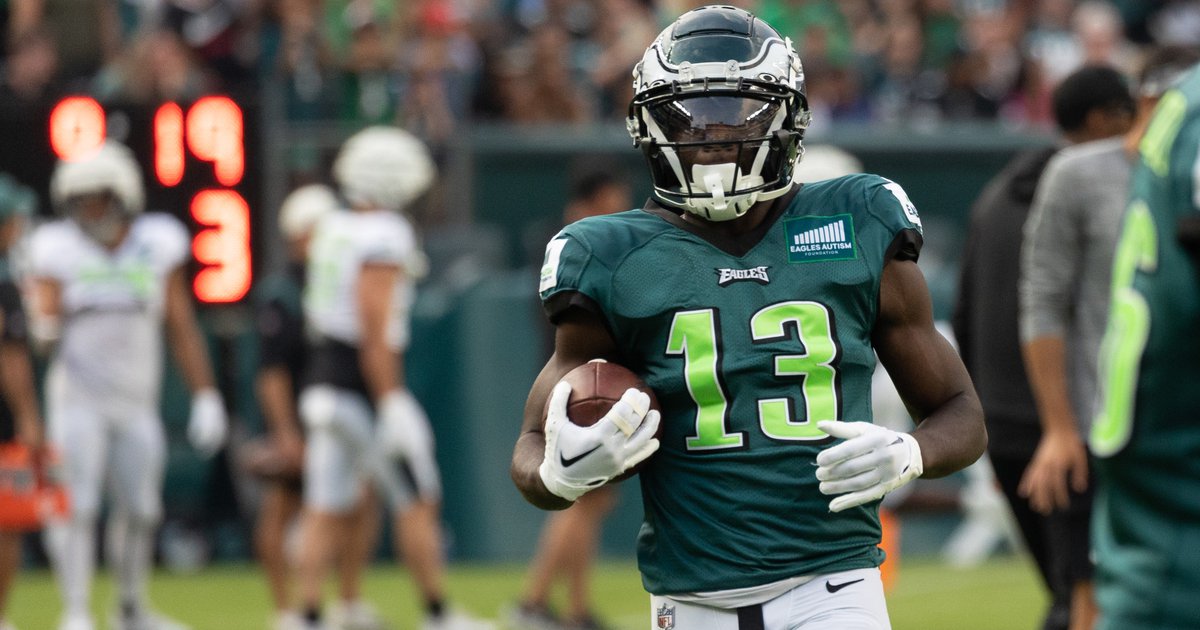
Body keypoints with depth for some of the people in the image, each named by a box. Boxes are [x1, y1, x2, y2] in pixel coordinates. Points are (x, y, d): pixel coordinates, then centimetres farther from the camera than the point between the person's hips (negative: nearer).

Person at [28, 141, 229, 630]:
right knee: (76, 507, -13)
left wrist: (206, 399, 4)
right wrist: (45, 328, -36)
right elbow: (45, 315, -11)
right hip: (77, 400, -3)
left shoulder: (156, 246, 1)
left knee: (139, 509, 8)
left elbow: (182, 329, 6)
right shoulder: (58, 250, -5)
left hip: (136, 402, 3)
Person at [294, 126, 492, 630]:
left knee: (327, 512, 7)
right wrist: (392, 403, -20)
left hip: (324, 381, 8)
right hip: (367, 390, -8)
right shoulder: (384, 236, -15)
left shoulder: (332, 231, 11)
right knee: (416, 504, 5)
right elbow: (374, 329, -21)